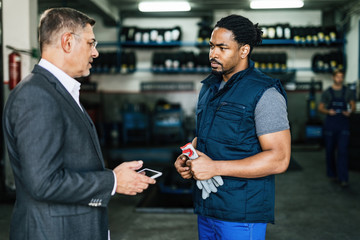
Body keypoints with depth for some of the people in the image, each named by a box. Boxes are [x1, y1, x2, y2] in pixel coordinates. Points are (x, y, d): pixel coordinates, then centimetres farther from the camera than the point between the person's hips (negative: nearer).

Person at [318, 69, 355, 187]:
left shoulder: (348, 92, 5)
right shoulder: (327, 92, 4)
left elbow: (353, 105, 8)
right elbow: (320, 108, 4)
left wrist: (349, 112, -15)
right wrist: (328, 111, -17)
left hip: (343, 125, 0)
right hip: (330, 124, 1)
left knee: (343, 151, -9)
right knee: (330, 150, 8)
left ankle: (343, 178, -11)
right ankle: (332, 174, 25)